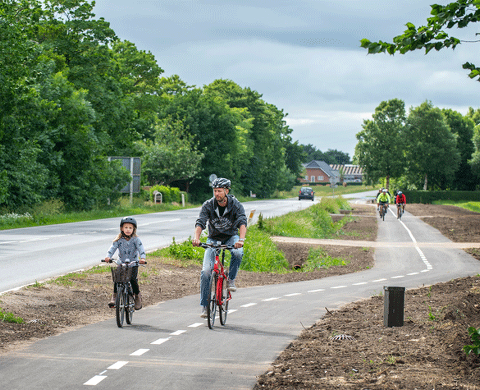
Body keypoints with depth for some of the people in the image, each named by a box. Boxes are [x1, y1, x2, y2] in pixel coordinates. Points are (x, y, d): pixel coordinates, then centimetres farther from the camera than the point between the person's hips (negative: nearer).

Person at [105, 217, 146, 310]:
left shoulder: (136, 239, -5)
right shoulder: (119, 240, -1)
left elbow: (141, 249, -17)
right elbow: (112, 248, -12)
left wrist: (142, 258, -37)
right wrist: (108, 256, -32)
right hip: (121, 263, 2)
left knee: (133, 279, -17)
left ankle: (137, 296, 5)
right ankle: (114, 296, -3)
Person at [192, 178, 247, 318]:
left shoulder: (236, 205, -18)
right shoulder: (208, 205, -15)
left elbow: (242, 223, -32)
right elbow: (200, 222, -25)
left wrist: (241, 240, -50)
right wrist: (196, 237, -46)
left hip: (231, 237, -1)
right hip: (213, 239, 1)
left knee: (238, 253, -36)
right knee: (206, 271, -14)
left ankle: (231, 279, -10)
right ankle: (204, 306, -6)